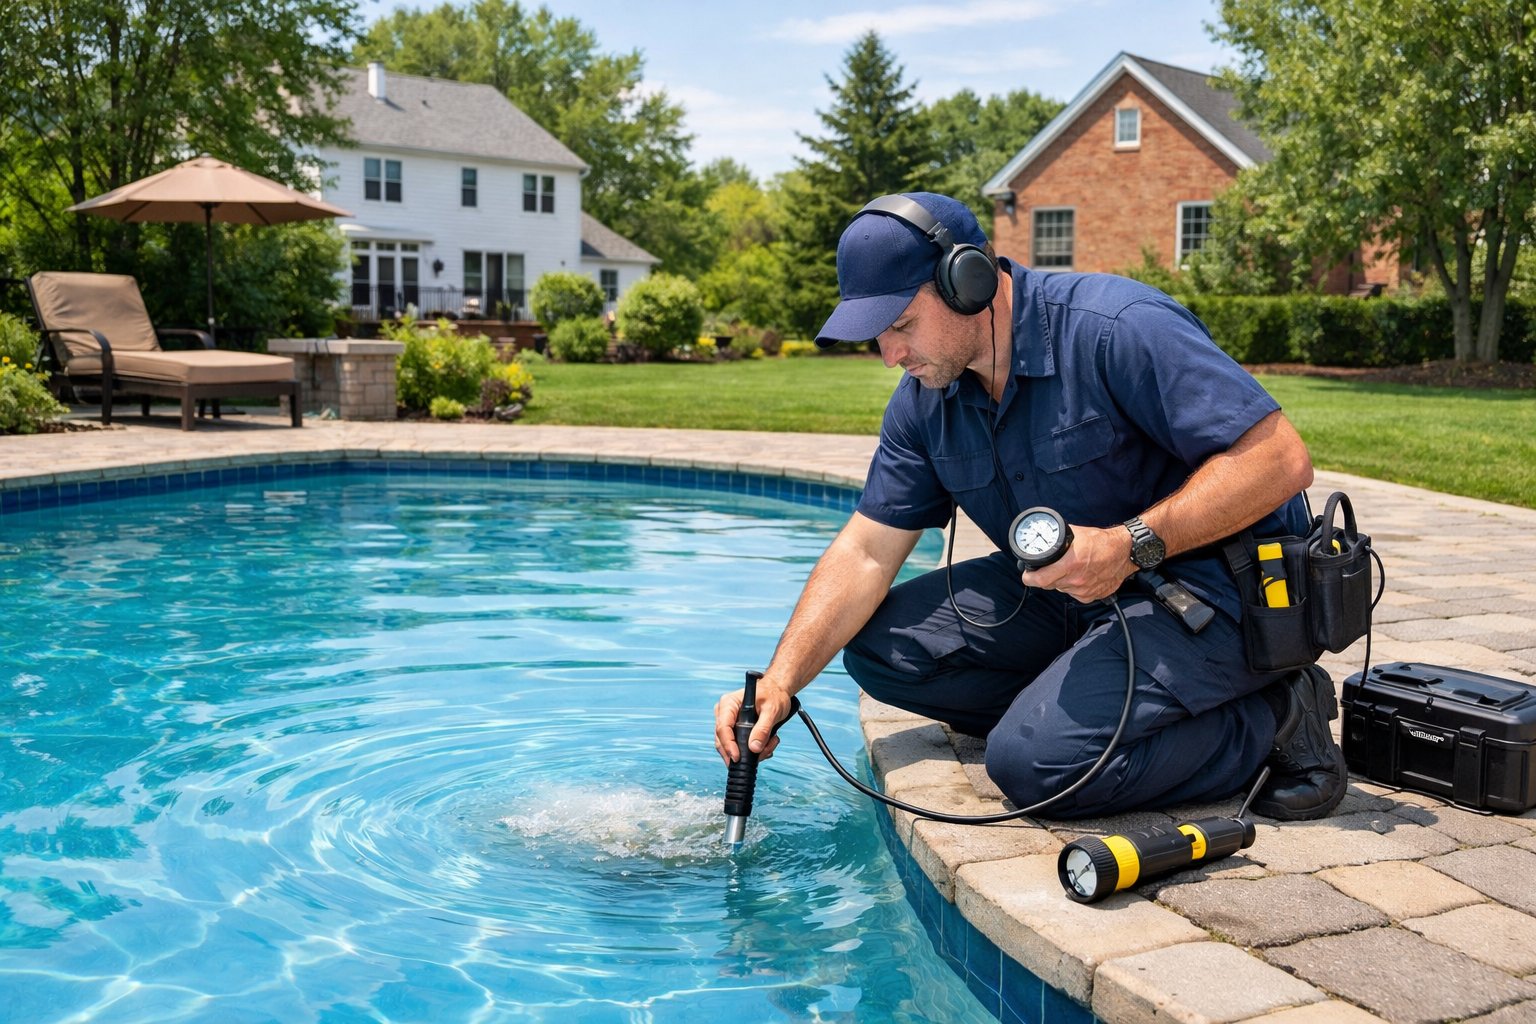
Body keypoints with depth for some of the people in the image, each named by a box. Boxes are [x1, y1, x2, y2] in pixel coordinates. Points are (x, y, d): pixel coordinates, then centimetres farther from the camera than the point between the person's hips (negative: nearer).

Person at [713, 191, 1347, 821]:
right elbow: (866, 550, 2)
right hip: (1071, 592, 8)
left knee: (1035, 761, -27)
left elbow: (1280, 460, -24)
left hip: (1214, 582, -8)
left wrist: (1132, 545, -32)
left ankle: (1271, 719, -4)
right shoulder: (924, 398, 1)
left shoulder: (1120, 329, -22)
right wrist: (780, 681, -10)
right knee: (878, 645, -2)